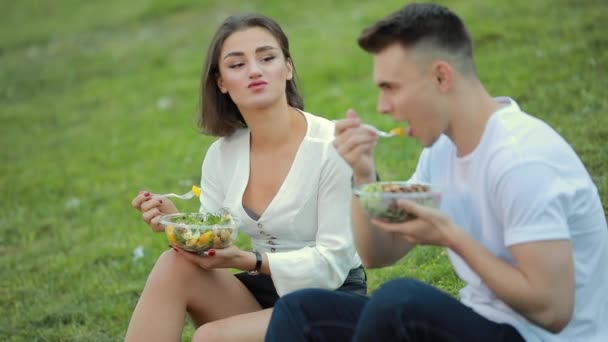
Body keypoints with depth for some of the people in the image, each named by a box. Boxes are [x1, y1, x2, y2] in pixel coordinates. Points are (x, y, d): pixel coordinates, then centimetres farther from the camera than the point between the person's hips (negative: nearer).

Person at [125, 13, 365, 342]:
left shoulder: (332, 146, -17)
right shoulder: (221, 154, 2)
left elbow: (332, 262, -17)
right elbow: (211, 251, 2)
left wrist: (248, 261, -28)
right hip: (264, 294, 5)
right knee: (175, 266, -21)